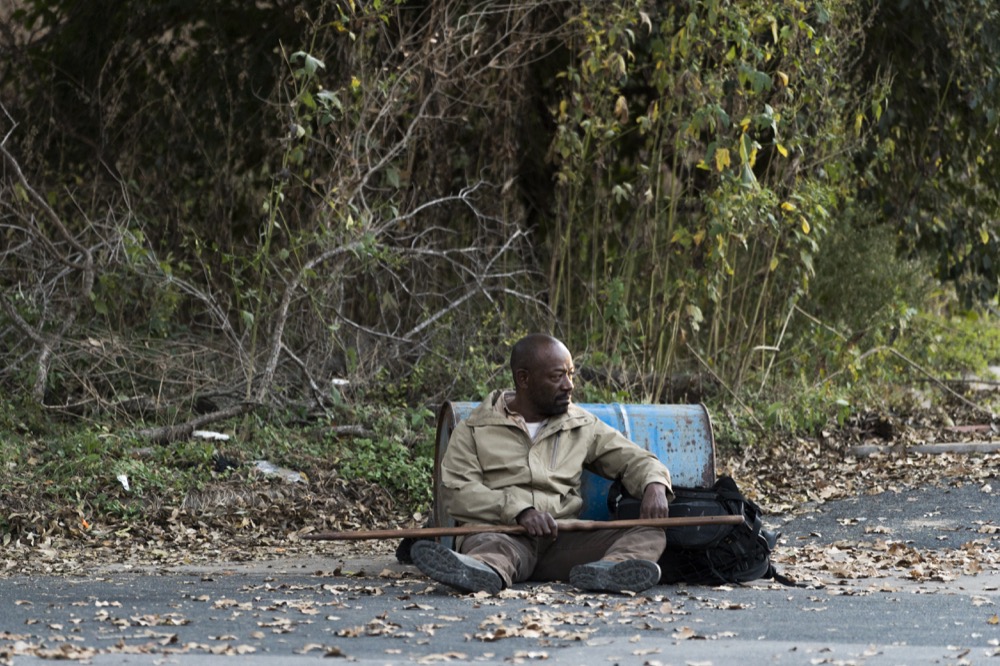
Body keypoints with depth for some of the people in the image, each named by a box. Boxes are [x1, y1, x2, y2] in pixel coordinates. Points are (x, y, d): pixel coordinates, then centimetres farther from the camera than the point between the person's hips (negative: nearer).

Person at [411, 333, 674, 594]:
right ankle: (482, 571, -77)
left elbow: (635, 459, 22)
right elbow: (457, 490, -2)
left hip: (563, 541, 3)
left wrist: (654, 486, -5)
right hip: (499, 534, -3)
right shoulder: (475, 429, 11)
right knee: (495, 548, -39)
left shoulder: (583, 427, 21)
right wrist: (519, 510, -19)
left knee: (650, 533, -21)